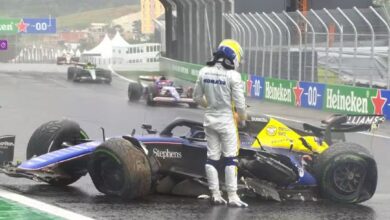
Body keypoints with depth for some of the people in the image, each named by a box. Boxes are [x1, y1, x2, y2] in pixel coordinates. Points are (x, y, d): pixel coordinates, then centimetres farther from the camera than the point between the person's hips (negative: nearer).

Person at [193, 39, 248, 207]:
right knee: (230, 158, 1)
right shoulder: (232, 75, -17)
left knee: (212, 157, 10)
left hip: (210, 119, 5)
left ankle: (215, 195, 13)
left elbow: (197, 97, 8)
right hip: (226, 120, -5)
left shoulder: (204, 72, 0)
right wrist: (242, 117, 3)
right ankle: (232, 196, 0)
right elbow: (239, 102, -16)